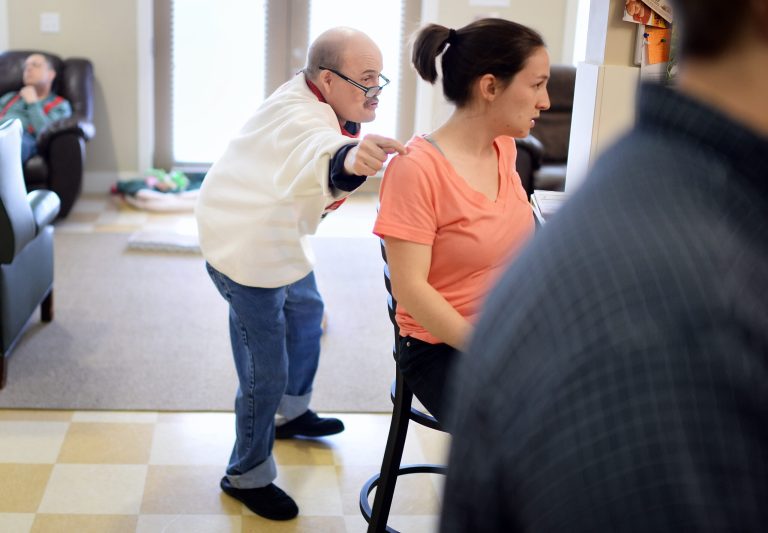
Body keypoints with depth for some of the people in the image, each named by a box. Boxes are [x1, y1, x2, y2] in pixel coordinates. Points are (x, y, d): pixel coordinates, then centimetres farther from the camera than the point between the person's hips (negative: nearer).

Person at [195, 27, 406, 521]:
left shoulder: (320, 102, -2)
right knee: (266, 374, -6)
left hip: (279, 236, 11)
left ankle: (294, 413, 52)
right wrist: (349, 160, -80)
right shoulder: (298, 117, -33)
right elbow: (315, 153, -61)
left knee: (306, 311, 29)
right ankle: (247, 476, 15)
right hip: (247, 249, -10)